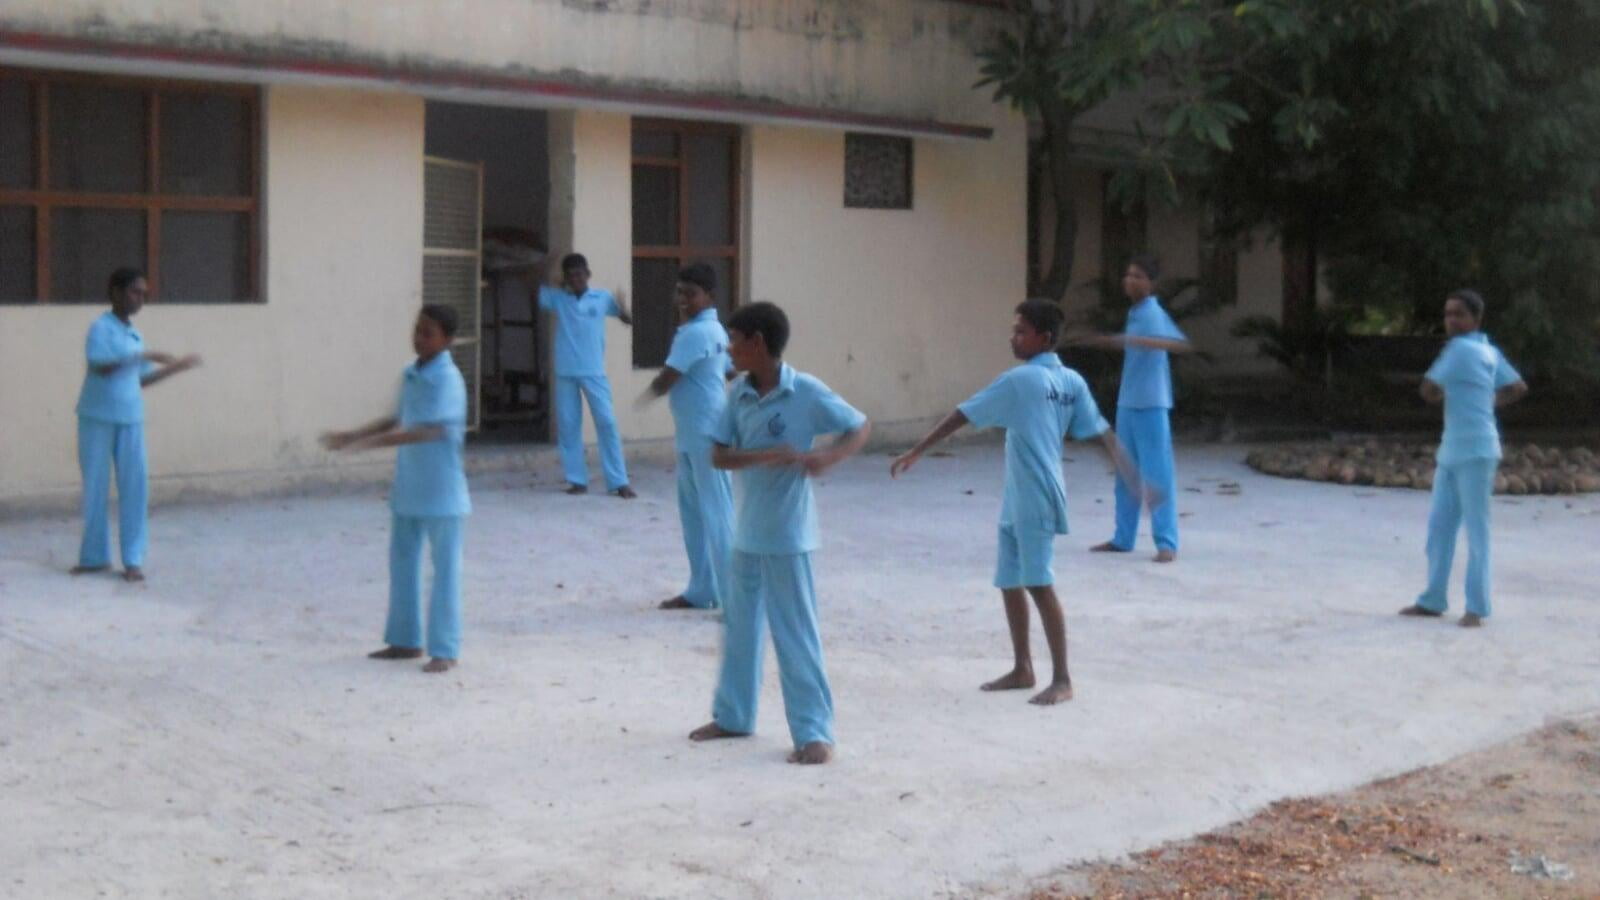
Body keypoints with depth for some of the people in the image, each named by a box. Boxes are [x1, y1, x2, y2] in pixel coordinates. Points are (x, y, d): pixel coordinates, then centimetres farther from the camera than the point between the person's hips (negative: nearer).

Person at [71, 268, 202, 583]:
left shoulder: (135, 335, 11)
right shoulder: (101, 327, -8)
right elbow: (101, 366, -23)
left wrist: (176, 367, 11)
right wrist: (144, 356, -23)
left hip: (130, 420, 5)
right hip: (97, 419, -5)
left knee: (134, 486, -1)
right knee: (96, 487, 5)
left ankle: (133, 560, 3)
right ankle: (95, 556, 17)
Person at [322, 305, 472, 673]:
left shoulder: (447, 379, -17)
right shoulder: (410, 375, 9)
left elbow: (430, 430, -28)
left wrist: (370, 442, -32)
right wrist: (352, 435, 13)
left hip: (440, 491, -8)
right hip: (408, 487, 8)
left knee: (444, 568, 0)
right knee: (402, 562, 14)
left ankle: (445, 650, 6)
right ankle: (405, 639, 26)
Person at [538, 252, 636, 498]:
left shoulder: (603, 298, 2)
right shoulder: (558, 298, 4)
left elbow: (628, 321, 6)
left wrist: (623, 308, -15)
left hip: (594, 371, -2)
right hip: (566, 373, 2)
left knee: (606, 422, -5)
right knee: (568, 426, 4)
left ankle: (619, 482, -2)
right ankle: (577, 480, 13)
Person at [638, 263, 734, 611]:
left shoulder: (696, 333, -17)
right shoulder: (713, 330, 15)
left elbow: (666, 379, -17)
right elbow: (732, 371, 24)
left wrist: (647, 394, 5)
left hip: (705, 436, -11)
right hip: (691, 435, 11)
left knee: (717, 513, -9)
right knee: (692, 512, 14)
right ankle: (701, 590, 21)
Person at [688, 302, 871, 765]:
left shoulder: (807, 393, -13)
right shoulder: (739, 393, 1)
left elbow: (860, 427, -4)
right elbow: (718, 455, -3)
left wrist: (827, 456, -23)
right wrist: (763, 456, -21)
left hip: (787, 535, -6)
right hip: (746, 531, 6)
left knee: (795, 634, -2)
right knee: (739, 626, 17)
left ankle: (814, 732, 5)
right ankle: (733, 715, 32)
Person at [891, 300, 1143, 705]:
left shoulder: (1020, 379, -13)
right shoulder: (1072, 382, 9)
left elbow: (962, 416, -11)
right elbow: (1103, 434, 9)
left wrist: (915, 453, -7)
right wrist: (1138, 482, 10)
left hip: (1035, 500, -9)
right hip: (1018, 501, 9)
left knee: (1040, 585, -6)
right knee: (1010, 582, 13)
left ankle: (1062, 679, -2)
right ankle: (1022, 668, 22)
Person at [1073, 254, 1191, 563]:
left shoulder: (1153, 314, -13)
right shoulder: (1135, 313, 13)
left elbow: (1181, 344, -30)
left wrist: (1143, 341, -43)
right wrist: (1094, 340, 40)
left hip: (1151, 405, -9)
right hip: (1127, 403, 9)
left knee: (1157, 473, -6)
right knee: (1126, 473, 12)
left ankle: (1167, 543, -3)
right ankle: (1123, 538, 20)